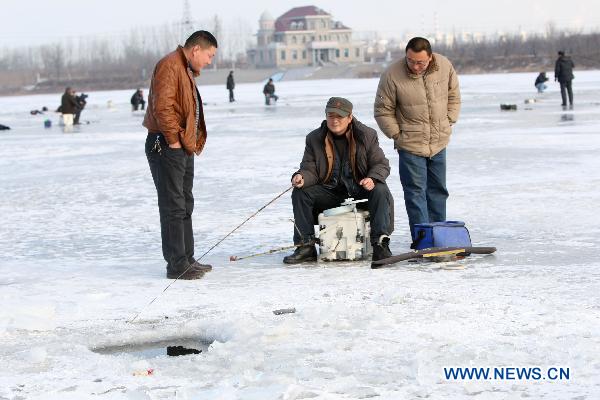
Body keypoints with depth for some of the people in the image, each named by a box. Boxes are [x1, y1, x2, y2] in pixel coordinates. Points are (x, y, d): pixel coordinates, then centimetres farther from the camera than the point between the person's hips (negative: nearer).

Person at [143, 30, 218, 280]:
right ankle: (177, 265, -7)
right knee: (173, 207, -9)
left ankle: (186, 260, 23)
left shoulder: (187, 71, 20)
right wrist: (173, 139, -20)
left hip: (184, 148, 11)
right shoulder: (170, 66, -14)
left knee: (185, 206, 15)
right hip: (167, 147, -11)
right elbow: (162, 107, -24)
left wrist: (193, 142, 15)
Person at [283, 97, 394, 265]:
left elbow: (381, 164, -3)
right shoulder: (314, 138, 0)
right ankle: (306, 247, -16)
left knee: (381, 191, -32)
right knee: (300, 193, -19)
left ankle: (380, 244, -32)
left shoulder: (367, 135, -4)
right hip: (330, 191, 2)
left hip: (361, 188, -2)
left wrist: (372, 179, -27)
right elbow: (309, 169, -1)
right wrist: (301, 177, -27)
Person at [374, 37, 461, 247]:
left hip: (439, 143, 4)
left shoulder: (444, 66, -6)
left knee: (438, 190, 13)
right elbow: (383, 111, -7)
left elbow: (453, 95, 11)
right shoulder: (392, 75, -18)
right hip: (410, 145, -4)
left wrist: (448, 123, 5)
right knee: (415, 192, -6)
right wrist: (398, 135, -9)